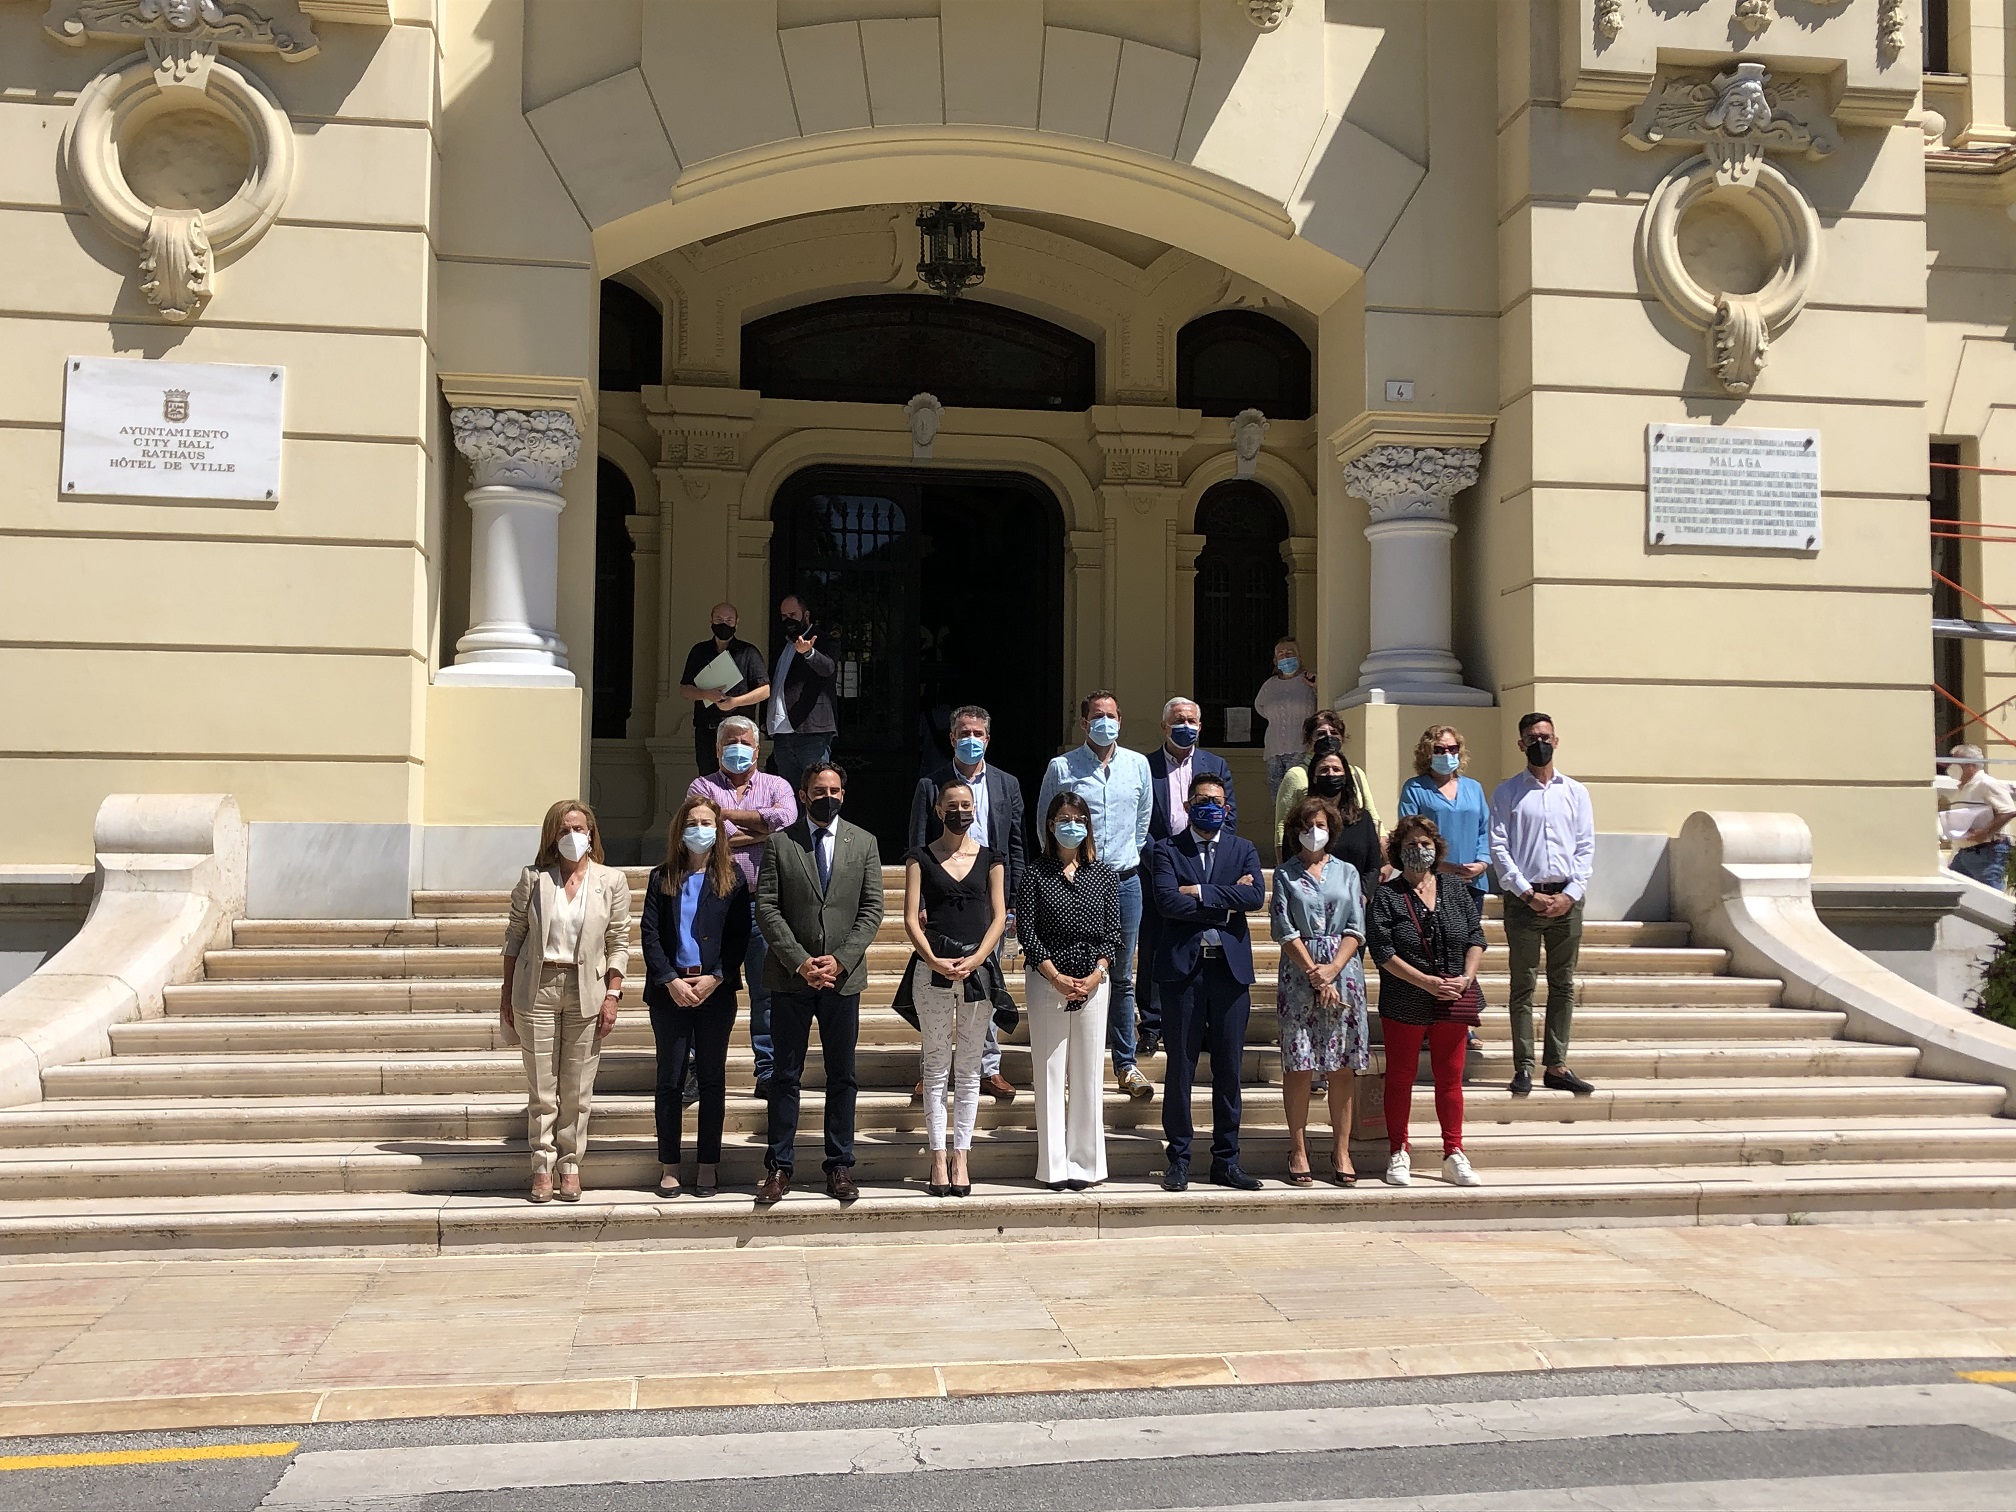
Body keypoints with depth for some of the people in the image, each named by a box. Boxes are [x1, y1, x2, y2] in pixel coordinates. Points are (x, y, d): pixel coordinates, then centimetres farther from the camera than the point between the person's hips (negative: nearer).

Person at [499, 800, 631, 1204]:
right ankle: (543, 1166, 13)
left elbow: (618, 944, 4)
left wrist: (612, 995, -3)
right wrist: (507, 994, 5)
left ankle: (570, 1165, 14)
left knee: (578, 1089, 3)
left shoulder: (611, 881, 3)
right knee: (541, 1088, 4)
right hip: (537, 989, 0)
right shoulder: (533, 878, 3)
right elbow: (514, 936, 7)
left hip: (586, 992, 0)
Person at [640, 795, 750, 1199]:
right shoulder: (662, 878, 8)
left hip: (715, 991, 0)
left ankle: (708, 1165, 12)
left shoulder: (732, 880, 5)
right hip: (669, 992, 1)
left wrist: (715, 978, -12)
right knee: (670, 1079, 3)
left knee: (712, 1078, 4)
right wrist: (671, 981, -10)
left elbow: (740, 937, 0)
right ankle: (669, 1165, 11)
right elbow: (650, 935, 2)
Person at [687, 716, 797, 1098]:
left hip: (763, 903, 1)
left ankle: (768, 1071, 8)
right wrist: (764, 829, -5)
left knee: (766, 988, 2)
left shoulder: (775, 785, 12)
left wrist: (729, 814, -9)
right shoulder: (702, 788, 9)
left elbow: (787, 818, -11)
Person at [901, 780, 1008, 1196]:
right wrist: (934, 960, -13)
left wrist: (975, 960, -10)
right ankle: (938, 1158, 4)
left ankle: (961, 1156, 8)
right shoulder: (920, 858, 6)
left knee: (968, 1069, 4)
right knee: (937, 1067, 1)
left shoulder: (990, 859, 10)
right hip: (933, 968, -1)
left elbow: (999, 917, 5)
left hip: (979, 969, 1)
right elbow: (911, 919, 0)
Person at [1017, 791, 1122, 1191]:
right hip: (1047, 980, -1)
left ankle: (1086, 1162, 11)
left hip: (1094, 981, 2)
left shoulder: (1104, 875, 8)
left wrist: (1095, 976, -8)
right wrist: (1056, 977, -11)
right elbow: (1026, 930, -4)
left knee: (1087, 1071, 4)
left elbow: (1113, 933, 5)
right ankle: (1055, 1166, 6)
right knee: (1050, 1071, 1)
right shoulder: (1036, 874, 2)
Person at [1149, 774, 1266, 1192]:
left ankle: (1226, 1160, 14)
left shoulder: (1244, 851, 12)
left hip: (1231, 967, 2)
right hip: (1183, 968, -2)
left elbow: (1255, 895, -7)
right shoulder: (1167, 851, 5)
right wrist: (1225, 902, -8)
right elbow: (1167, 901, -12)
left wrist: (1200, 891, -11)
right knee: (1180, 1066, 2)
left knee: (1229, 1067, 6)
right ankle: (1179, 1159, 10)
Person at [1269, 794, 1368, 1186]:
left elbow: (1356, 930, 4)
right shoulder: (1284, 874, 7)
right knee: (1298, 1065, -3)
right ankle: (1298, 1150, 4)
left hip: (1343, 972, 2)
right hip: (1299, 973, -2)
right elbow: (1284, 929, -2)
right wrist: (1314, 972, -10)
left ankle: (1341, 1149, 8)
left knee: (1344, 1065, 1)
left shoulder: (1347, 872, 12)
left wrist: (1332, 969, -10)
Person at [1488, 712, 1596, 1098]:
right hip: (1523, 898, -2)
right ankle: (1523, 1068, 3)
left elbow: (1586, 847, 6)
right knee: (1523, 986, 0)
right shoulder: (1507, 792, 4)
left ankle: (1557, 1066, 11)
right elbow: (1498, 849, -2)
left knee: (1563, 984, 5)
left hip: (1566, 899, 3)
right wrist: (1529, 893, -10)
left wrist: (1570, 894, -6)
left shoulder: (1575, 791, 10)